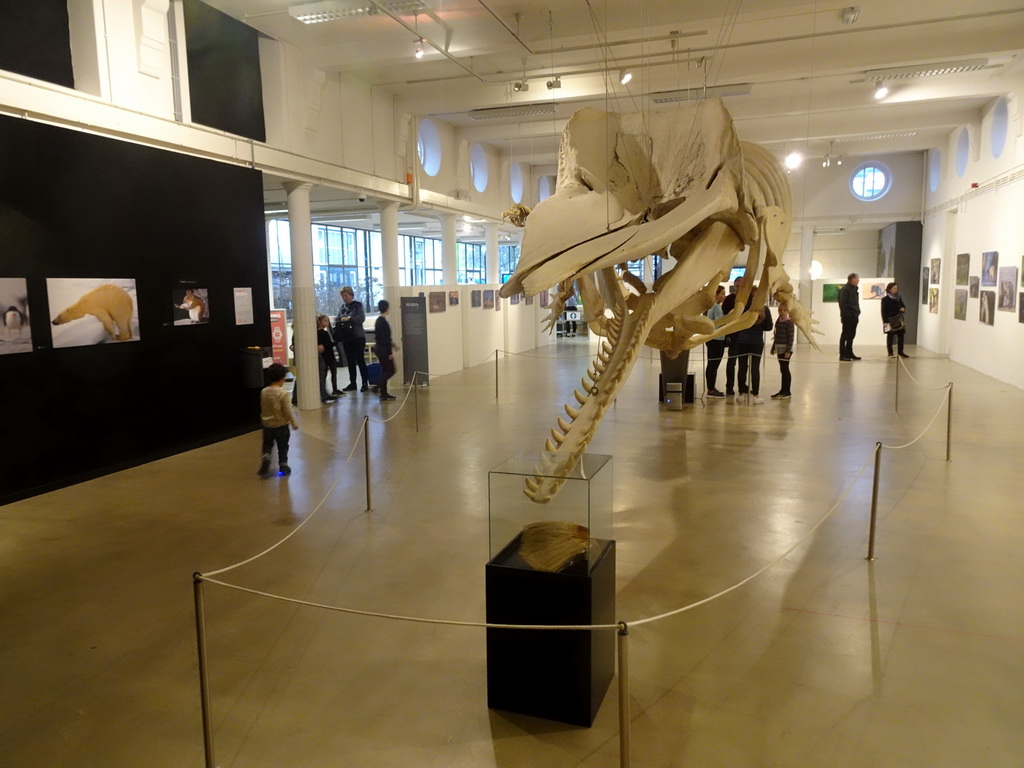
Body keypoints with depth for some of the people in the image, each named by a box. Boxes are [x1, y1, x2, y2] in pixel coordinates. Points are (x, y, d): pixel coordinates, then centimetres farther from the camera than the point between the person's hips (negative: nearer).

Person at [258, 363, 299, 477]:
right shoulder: (283, 393, -19)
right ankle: (283, 466, 16)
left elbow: (262, 408, 9)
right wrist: (294, 423, -4)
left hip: (267, 424, 4)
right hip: (281, 425, -4)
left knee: (267, 444, 18)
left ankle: (265, 456, -8)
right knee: (283, 447, 11)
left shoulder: (264, 392, -3)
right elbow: (288, 411, -17)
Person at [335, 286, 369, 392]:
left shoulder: (358, 305, -5)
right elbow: (337, 319, 10)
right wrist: (338, 323, -12)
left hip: (358, 337, -6)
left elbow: (361, 318, -16)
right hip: (346, 338, 6)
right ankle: (352, 383, 18)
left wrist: (349, 319, -25)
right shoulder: (342, 307, 12)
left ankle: (365, 384, 0)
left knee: (360, 360, -4)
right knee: (350, 361, 11)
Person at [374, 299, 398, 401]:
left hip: (379, 347, 9)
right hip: (384, 349, -9)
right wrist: (390, 352, -18)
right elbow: (385, 338, -20)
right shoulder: (383, 321, -18)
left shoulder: (379, 320, 11)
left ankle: (384, 393, 15)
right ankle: (377, 387, -8)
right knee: (390, 371, -3)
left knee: (385, 371, 13)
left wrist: (392, 344, 27)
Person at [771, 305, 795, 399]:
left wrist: (788, 351, -19)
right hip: (779, 349, 7)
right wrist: (773, 348, 21)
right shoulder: (778, 321, 11)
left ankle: (787, 392, 0)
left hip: (785, 349, -7)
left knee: (785, 369, -5)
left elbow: (791, 338, -14)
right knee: (782, 370, 12)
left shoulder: (789, 323, -11)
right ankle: (783, 390, 18)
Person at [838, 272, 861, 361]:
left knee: (851, 335, 11)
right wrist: (845, 315, -20)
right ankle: (842, 354, -3)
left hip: (854, 317, 9)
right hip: (848, 317, -9)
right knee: (845, 335, -5)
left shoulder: (854, 289, 17)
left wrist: (857, 313, 14)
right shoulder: (844, 289, -11)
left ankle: (849, 353, 18)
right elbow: (842, 303, -16)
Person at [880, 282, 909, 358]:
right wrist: (885, 321, -18)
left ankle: (901, 352, 13)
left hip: (899, 320, 5)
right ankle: (890, 353, 8)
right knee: (890, 336, 2)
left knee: (901, 335, 4)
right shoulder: (885, 299, -9)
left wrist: (903, 308, -5)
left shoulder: (899, 297, 7)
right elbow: (883, 311, -11)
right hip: (890, 320, -5)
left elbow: (903, 305, 20)